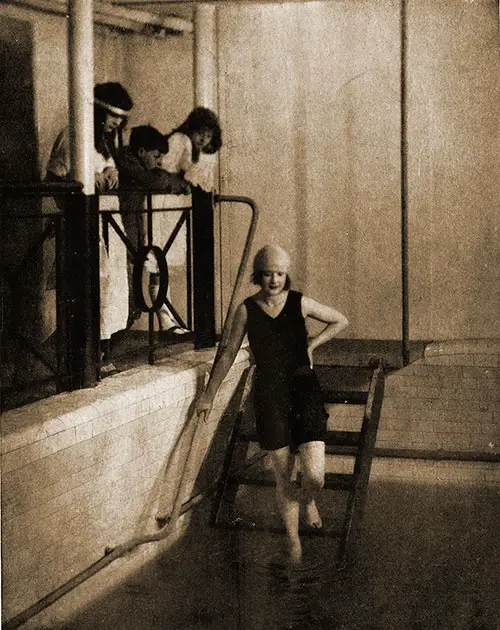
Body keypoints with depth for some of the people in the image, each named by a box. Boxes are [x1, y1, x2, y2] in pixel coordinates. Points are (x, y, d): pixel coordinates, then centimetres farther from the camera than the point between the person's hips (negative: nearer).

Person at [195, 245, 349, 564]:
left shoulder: (300, 303, -1)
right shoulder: (247, 309, 0)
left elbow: (341, 321, 16)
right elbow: (229, 353, 12)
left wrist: (311, 344, 4)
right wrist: (209, 394, 17)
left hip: (304, 389, 0)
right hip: (269, 396, 1)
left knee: (315, 477, -10)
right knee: (284, 477, 6)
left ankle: (308, 499, 28)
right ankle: (294, 541, 24)